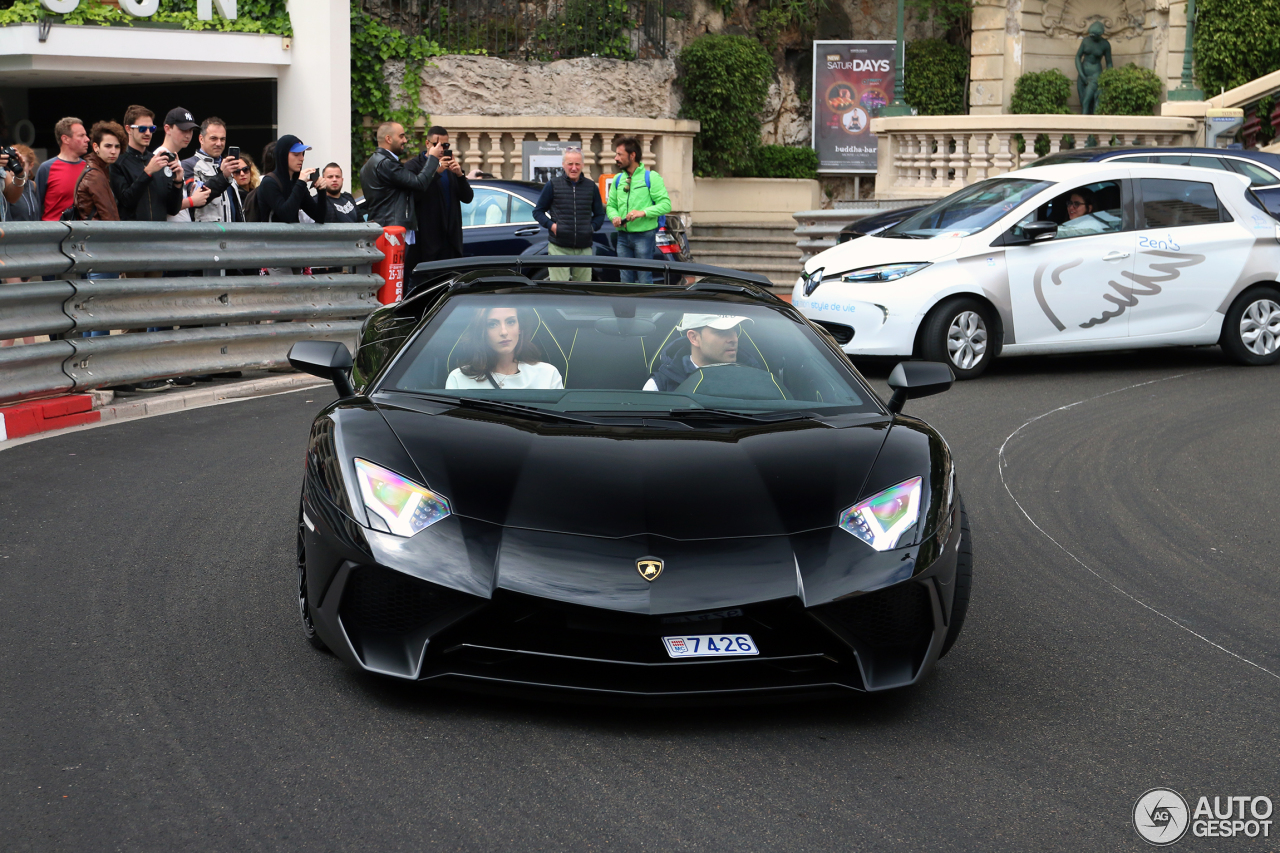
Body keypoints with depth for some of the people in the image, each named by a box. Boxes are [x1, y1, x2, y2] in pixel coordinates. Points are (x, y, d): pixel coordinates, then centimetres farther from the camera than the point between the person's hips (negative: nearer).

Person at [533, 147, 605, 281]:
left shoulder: (591, 187, 11)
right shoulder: (553, 185, 4)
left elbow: (599, 215, 18)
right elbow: (538, 211, 8)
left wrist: (592, 227, -2)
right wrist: (551, 225, -9)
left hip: (584, 249, 3)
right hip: (559, 248, -3)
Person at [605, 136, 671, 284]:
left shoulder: (651, 177, -4)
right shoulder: (618, 179, 14)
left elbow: (665, 204, -10)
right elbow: (611, 205, 17)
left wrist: (643, 212, -23)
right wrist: (614, 217, -6)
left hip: (644, 235, -6)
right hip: (623, 237, 6)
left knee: (645, 280, -5)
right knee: (625, 281, 8)